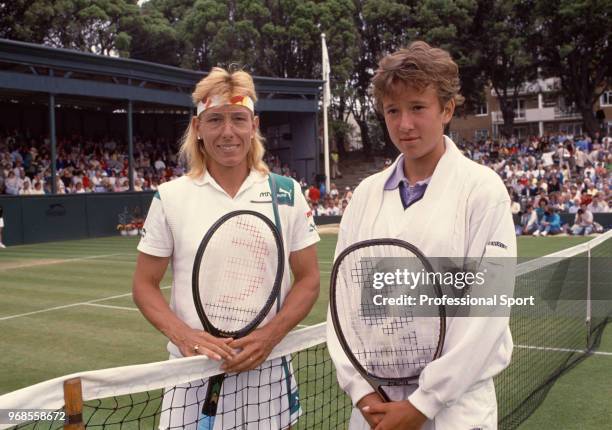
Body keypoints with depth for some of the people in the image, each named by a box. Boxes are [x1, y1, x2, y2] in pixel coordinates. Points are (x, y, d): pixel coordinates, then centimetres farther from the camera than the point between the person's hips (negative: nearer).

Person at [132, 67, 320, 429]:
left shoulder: (287, 193, 0)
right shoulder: (170, 197, -1)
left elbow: (308, 280, 2)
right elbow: (145, 285, 3)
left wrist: (270, 335, -13)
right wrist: (182, 335, -14)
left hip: (266, 369, 1)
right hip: (192, 371, 0)